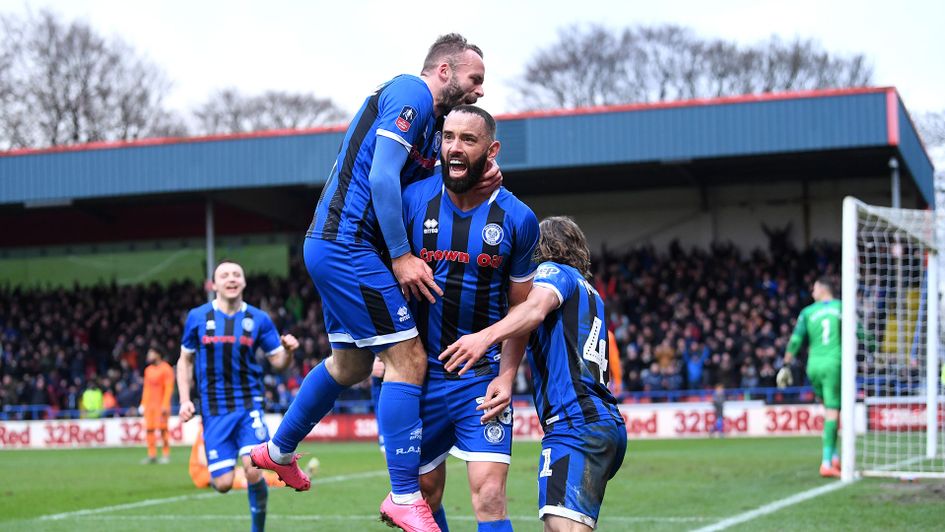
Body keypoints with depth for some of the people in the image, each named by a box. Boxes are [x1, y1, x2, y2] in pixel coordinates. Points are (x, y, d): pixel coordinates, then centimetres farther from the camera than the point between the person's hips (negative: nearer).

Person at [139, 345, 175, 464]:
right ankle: (152, 455, 8)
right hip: (149, 405, 7)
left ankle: (166, 454, 0)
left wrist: (164, 405, -16)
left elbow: (168, 388, -11)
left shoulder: (166, 369, -7)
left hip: (161, 404, -7)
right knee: (149, 429, 3)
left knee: (163, 429, -6)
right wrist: (143, 404, 13)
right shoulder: (148, 370, 15)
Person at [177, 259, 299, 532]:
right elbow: (185, 361, 11)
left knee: (253, 472, -19)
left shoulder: (259, 319, 2)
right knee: (223, 484, -7)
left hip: (248, 405, 0)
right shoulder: (197, 317, 2)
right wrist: (185, 400, 1)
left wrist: (287, 350, -20)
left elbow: (278, 361, 3)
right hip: (214, 410, 0)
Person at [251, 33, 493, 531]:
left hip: (332, 246, 11)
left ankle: (279, 449, 39)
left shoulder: (433, 120, 18)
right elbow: (382, 179, -20)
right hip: (350, 245, -11)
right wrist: (401, 257, -18)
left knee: (351, 363, 23)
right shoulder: (410, 94, -11)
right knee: (408, 359, -12)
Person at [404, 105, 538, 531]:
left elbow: (521, 308, 3)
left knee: (489, 494, -13)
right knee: (425, 492, 12)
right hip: (423, 372, 2)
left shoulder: (517, 219, -6)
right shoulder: (413, 200, -6)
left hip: (482, 377, -1)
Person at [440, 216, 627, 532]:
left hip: (576, 423, -9)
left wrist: (486, 336, -32)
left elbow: (536, 307, -17)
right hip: (609, 424, 9)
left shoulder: (554, 270, 6)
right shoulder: (590, 293, 32)